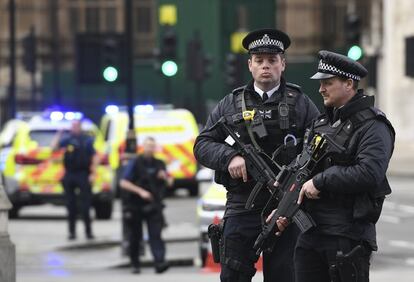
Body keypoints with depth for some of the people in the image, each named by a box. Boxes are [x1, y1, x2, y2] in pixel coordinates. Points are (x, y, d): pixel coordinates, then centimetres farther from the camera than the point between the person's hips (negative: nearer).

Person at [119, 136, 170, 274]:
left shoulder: (159, 164, 11)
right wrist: (140, 191, -17)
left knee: (155, 234, -12)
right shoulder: (135, 163, -2)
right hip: (136, 205, -2)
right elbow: (123, 183, -8)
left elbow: (168, 182, 20)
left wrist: (165, 177, -4)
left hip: (153, 206, 2)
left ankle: (160, 262, -23)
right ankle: (135, 264, 21)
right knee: (135, 236, 7)